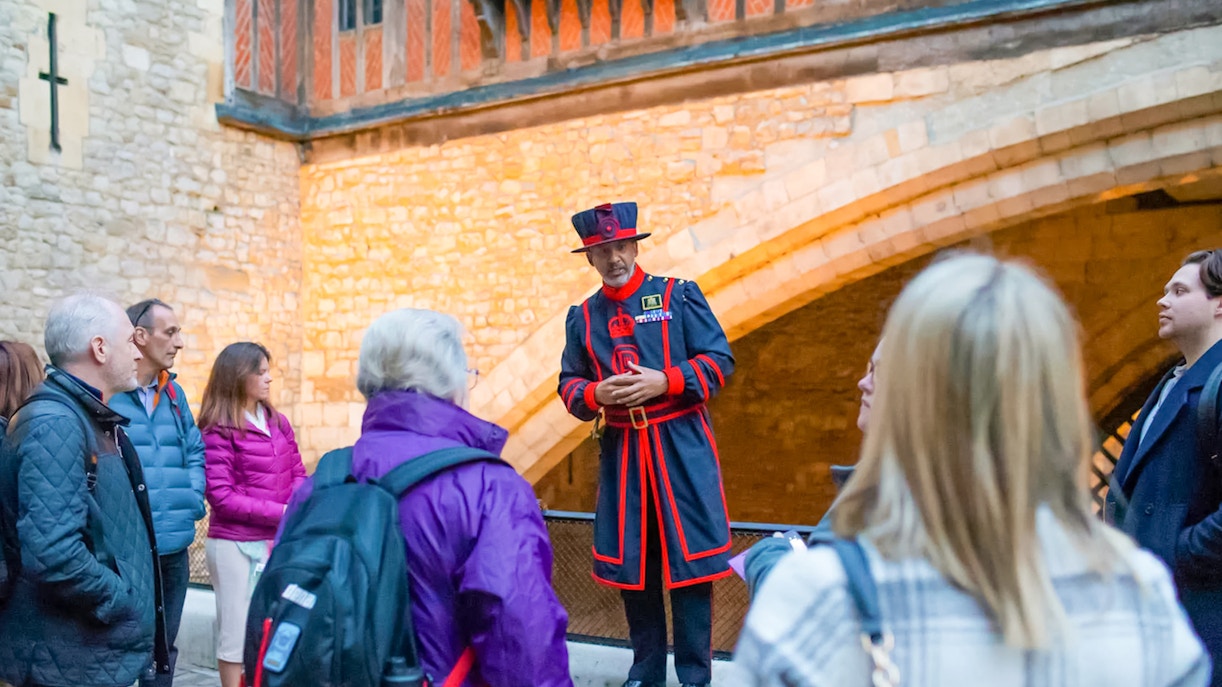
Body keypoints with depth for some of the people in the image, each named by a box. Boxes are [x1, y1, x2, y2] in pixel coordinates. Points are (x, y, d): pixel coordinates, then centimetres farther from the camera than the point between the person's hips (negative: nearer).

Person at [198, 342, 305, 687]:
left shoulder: (278, 422, 7)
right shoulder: (218, 431, -11)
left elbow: (297, 473, 10)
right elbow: (222, 498, -16)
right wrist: (282, 512, -19)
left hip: (278, 541, 6)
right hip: (236, 545, -6)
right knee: (237, 632, 5)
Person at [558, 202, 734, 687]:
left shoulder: (679, 295, -1)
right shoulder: (582, 317, 8)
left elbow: (719, 361, -4)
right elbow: (569, 386, 9)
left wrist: (663, 382, -18)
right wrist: (597, 394, -13)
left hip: (681, 449, -3)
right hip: (620, 452, 3)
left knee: (690, 558, 0)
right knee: (629, 562, 9)